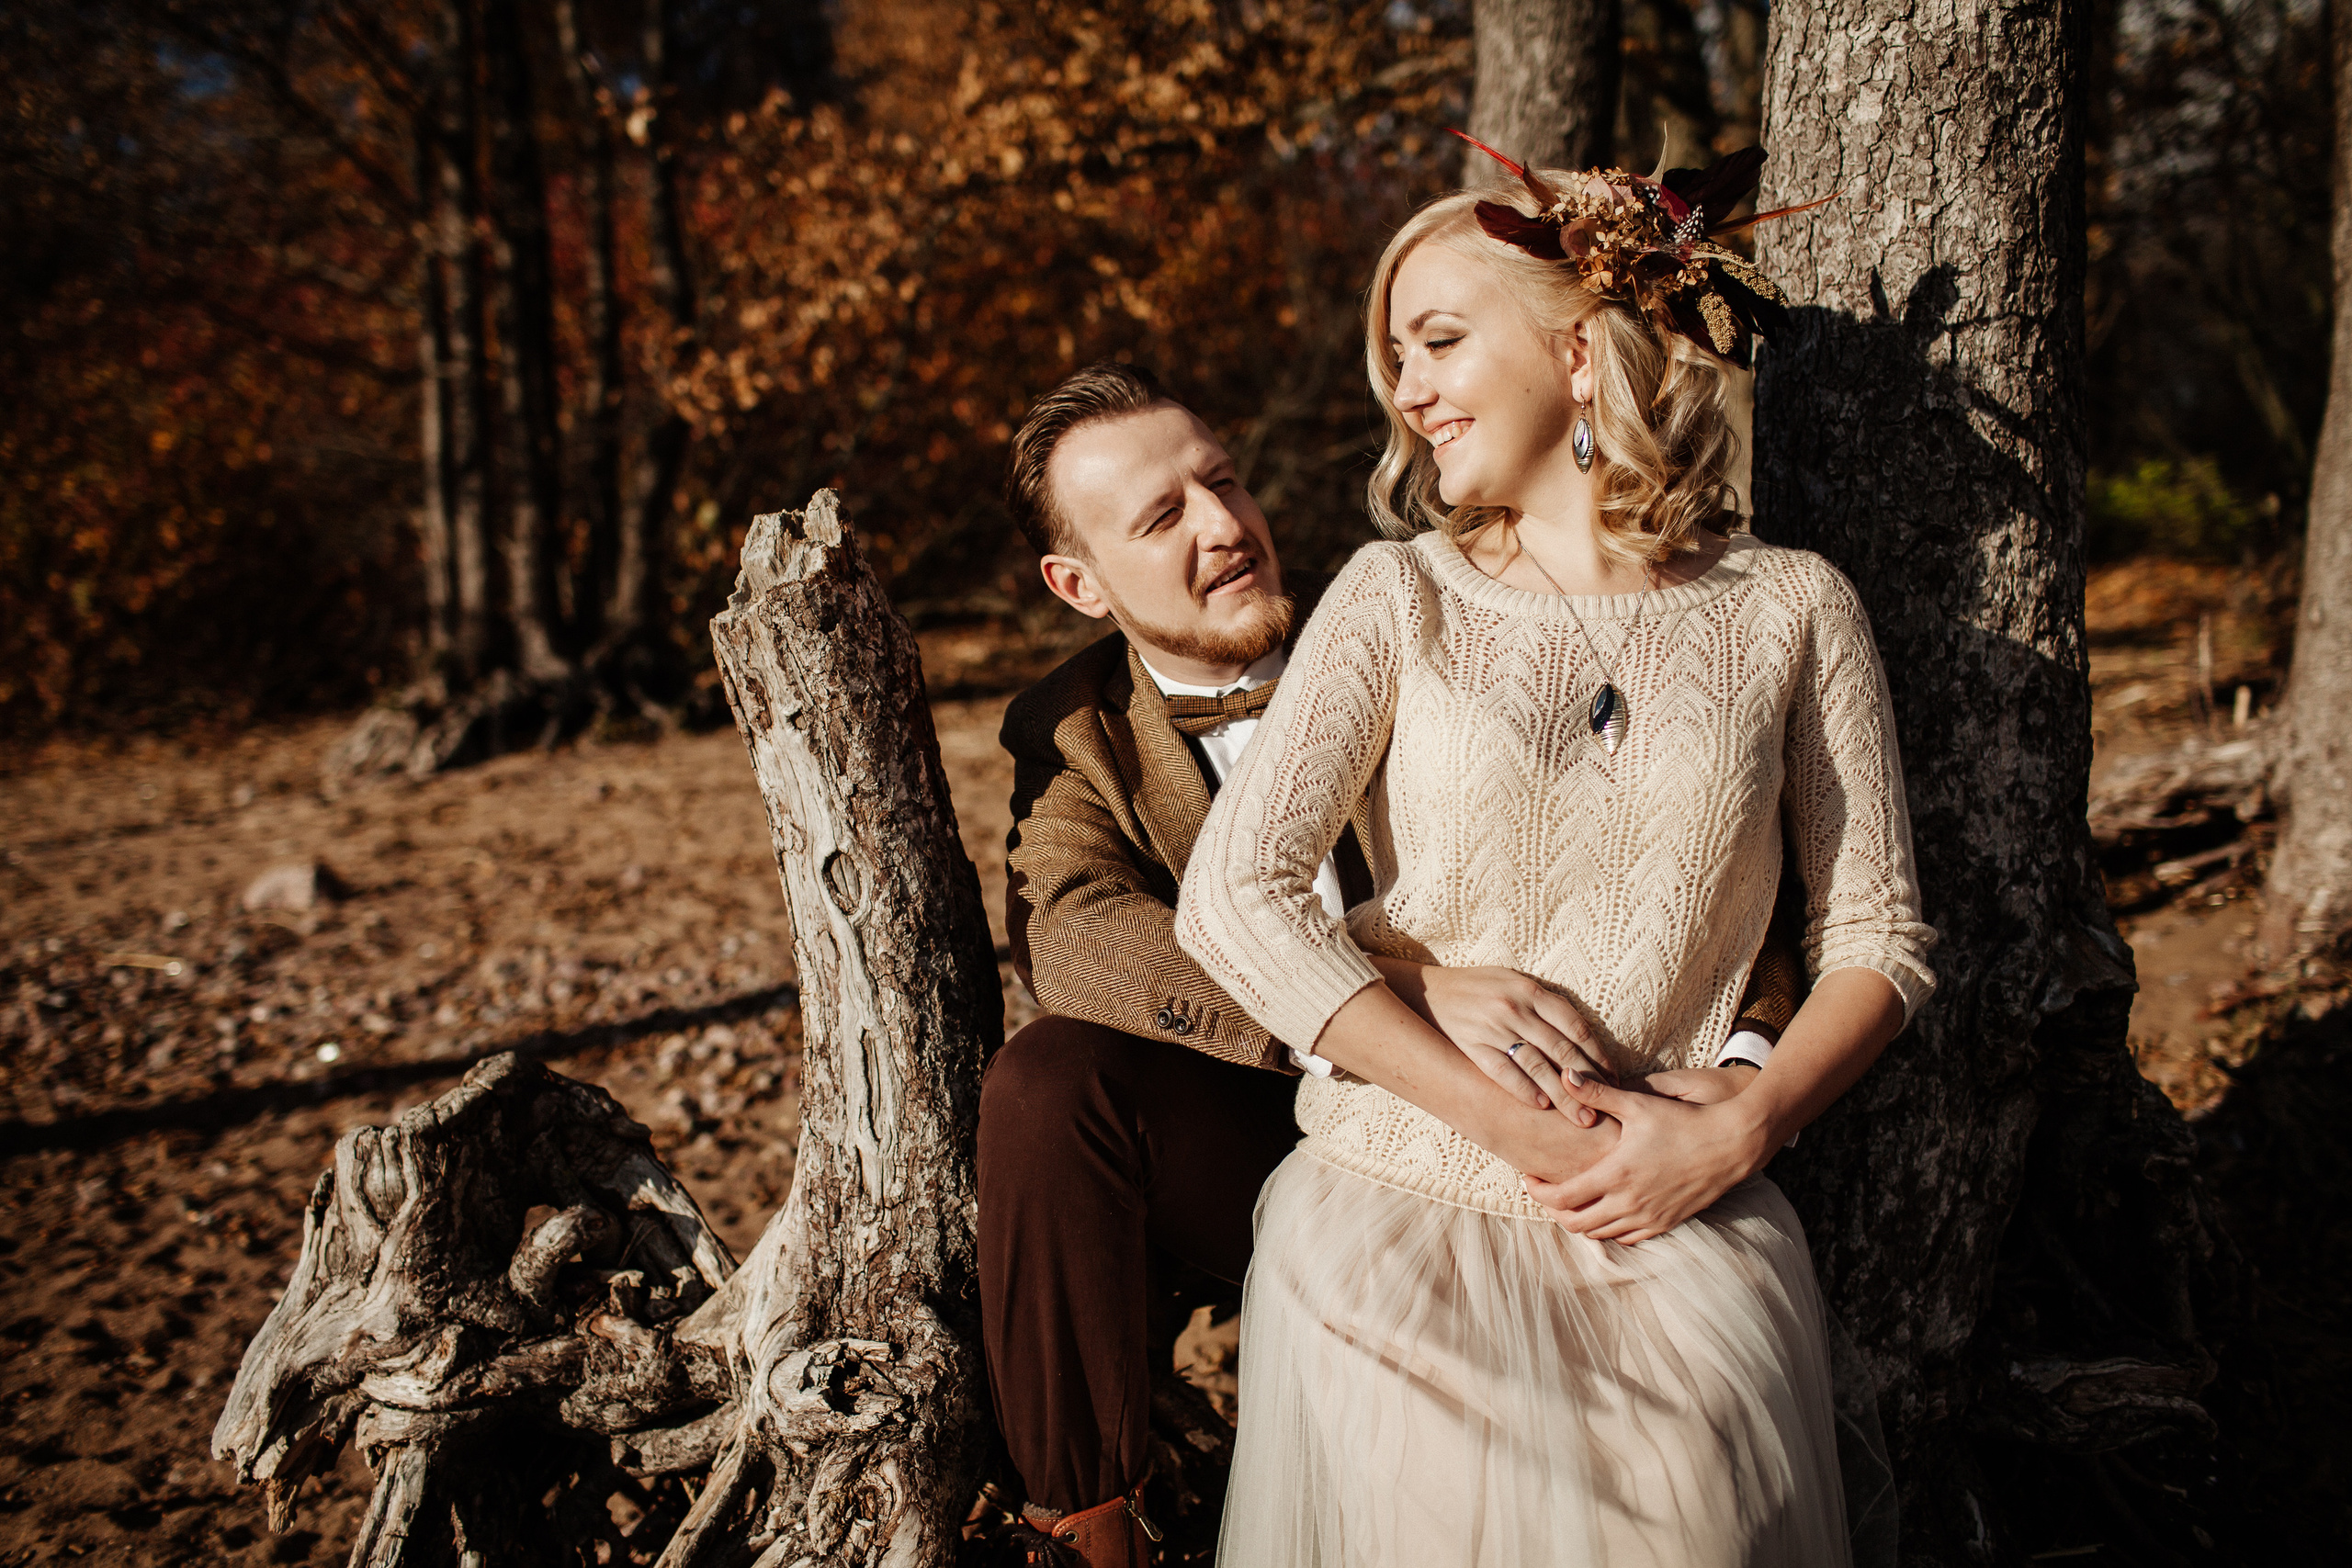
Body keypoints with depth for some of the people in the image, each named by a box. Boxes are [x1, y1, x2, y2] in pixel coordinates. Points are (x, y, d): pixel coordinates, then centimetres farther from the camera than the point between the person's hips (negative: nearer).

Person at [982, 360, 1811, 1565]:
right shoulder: (1074, 733, 0)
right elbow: (1066, 933, -23)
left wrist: (1741, 1065, -24)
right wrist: (1398, 992, -37)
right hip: (1246, 1160, 1)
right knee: (1046, 1081, -27)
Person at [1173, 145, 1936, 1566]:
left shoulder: (1789, 609, 5)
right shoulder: (1399, 599, 3)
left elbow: (1879, 935, 9)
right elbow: (1234, 898, -7)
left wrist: (1736, 1131, -9)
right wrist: (1508, 1123, -12)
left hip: (1682, 1221, 1)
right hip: (1403, 1198, 0)